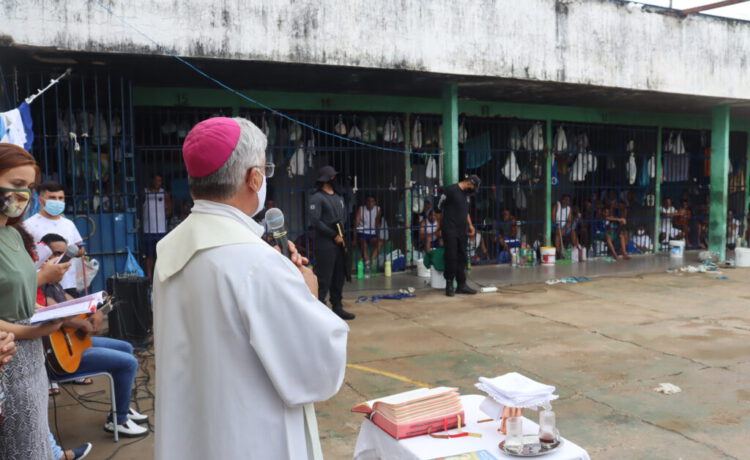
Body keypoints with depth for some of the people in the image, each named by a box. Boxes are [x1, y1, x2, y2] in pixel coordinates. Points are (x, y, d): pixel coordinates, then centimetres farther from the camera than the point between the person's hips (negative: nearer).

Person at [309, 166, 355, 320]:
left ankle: (337, 307, 23)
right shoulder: (317, 198, -8)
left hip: (339, 242, 7)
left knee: (339, 277, 12)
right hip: (325, 244, -7)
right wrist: (334, 235, -11)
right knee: (323, 278, -6)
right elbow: (315, 221, -15)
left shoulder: (339, 197, 14)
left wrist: (342, 233, 3)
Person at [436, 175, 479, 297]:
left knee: (462, 257, 8)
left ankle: (461, 284, 15)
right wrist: (442, 225, -2)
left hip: (462, 231, 7)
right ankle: (449, 285, 5)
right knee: (451, 257, -5)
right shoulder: (450, 190, -9)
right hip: (450, 230, -7)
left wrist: (470, 225, 16)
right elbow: (439, 208, -6)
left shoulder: (466, 194, 15)